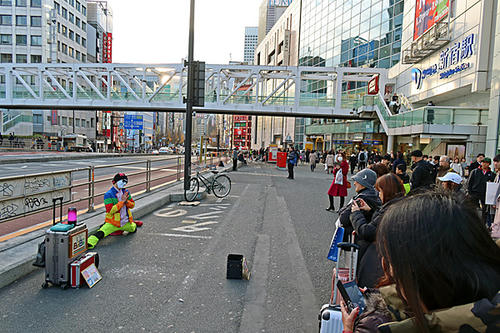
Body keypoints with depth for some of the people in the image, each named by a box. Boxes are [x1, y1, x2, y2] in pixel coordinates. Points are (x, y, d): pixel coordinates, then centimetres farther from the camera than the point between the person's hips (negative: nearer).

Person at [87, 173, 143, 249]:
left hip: (126, 222, 6)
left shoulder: (125, 192, 4)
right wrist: (122, 201, -23)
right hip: (113, 223, -6)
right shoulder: (108, 195, -16)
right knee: (101, 233, -28)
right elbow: (110, 210, -24)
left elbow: (132, 205, 6)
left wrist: (126, 201, -16)